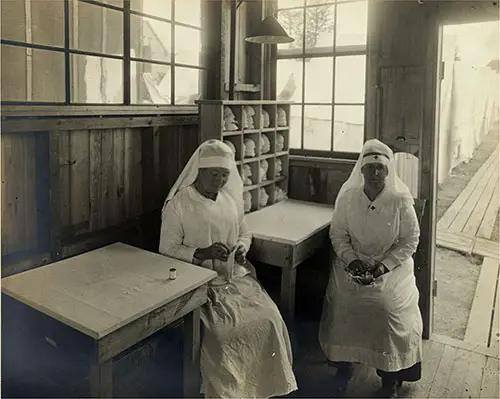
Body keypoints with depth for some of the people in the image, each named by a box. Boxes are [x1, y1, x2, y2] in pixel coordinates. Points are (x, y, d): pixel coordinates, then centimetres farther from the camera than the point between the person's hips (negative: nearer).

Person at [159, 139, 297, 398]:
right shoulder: (177, 204, -10)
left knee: (270, 320, -13)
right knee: (221, 331, -25)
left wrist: (242, 247, -5)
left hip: (236, 277, 5)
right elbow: (167, 251, -10)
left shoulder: (231, 198, 7)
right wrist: (203, 254, -24)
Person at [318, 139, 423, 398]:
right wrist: (351, 260, -14)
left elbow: (410, 240, -4)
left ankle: (390, 376, 4)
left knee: (389, 306, -21)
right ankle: (343, 365, 5)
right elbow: (338, 233, 1)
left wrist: (383, 265, -15)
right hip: (352, 263, 1)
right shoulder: (348, 197, -4)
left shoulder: (400, 201, -9)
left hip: (392, 265, -1)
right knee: (343, 302, -20)